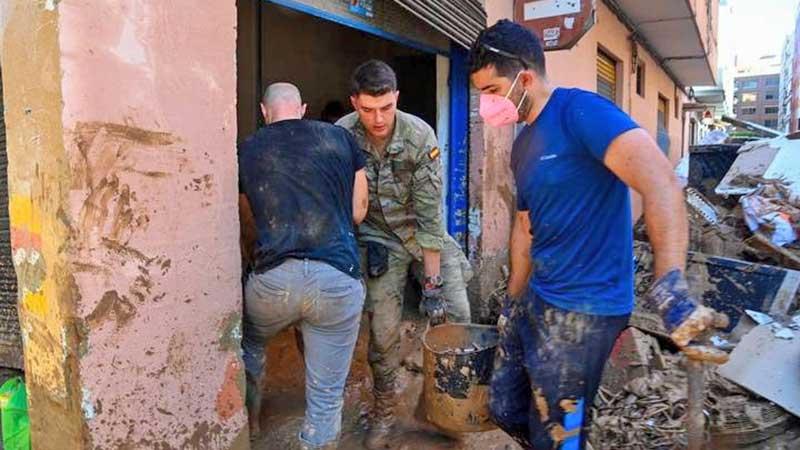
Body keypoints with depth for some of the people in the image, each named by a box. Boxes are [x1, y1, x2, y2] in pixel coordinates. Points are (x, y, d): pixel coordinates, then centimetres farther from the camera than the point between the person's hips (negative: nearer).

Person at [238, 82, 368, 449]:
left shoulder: (247, 150, 11)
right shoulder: (340, 138, 10)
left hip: (273, 278, 2)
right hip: (338, 279, -1)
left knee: (249, 343, 34)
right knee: (326, 395, 11)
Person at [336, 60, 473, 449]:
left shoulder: (421, 136, -22)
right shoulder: (341, 136, -18)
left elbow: (429, 213, -22)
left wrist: (432, 284, -21)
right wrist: (365, 241, -11)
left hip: (422, 232, 0)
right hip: (377, 236, 0)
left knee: (455, 313, -6)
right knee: (383, 327, -6)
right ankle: (384, 409, 16)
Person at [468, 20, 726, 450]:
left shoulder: (579, 111, -16)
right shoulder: (522, 145, 11)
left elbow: (660, 182, -29)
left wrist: (669, 290, -38)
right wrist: (513, 302, 21)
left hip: (583, 309, -8)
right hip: (535, 300, 9)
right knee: (504, 410, 18)